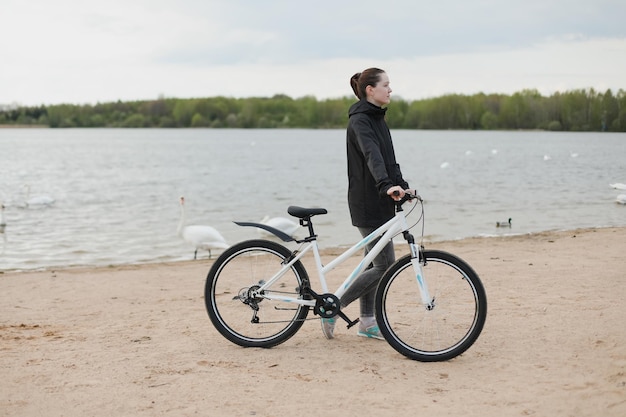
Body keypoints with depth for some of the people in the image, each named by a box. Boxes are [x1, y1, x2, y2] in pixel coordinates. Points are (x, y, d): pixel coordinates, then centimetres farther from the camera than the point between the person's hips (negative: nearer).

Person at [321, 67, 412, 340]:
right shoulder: (359, 120, -15)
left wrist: (401, 185, 2)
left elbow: (388, 158, 15)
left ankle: (367, 322, 21)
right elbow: (371, 155, -32)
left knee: (374, 261, 13)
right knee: (386, 264, -8)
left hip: (379, 202, 10)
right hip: (367, 203, -10)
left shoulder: (376, 118, 15)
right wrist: (386, 185, -46)